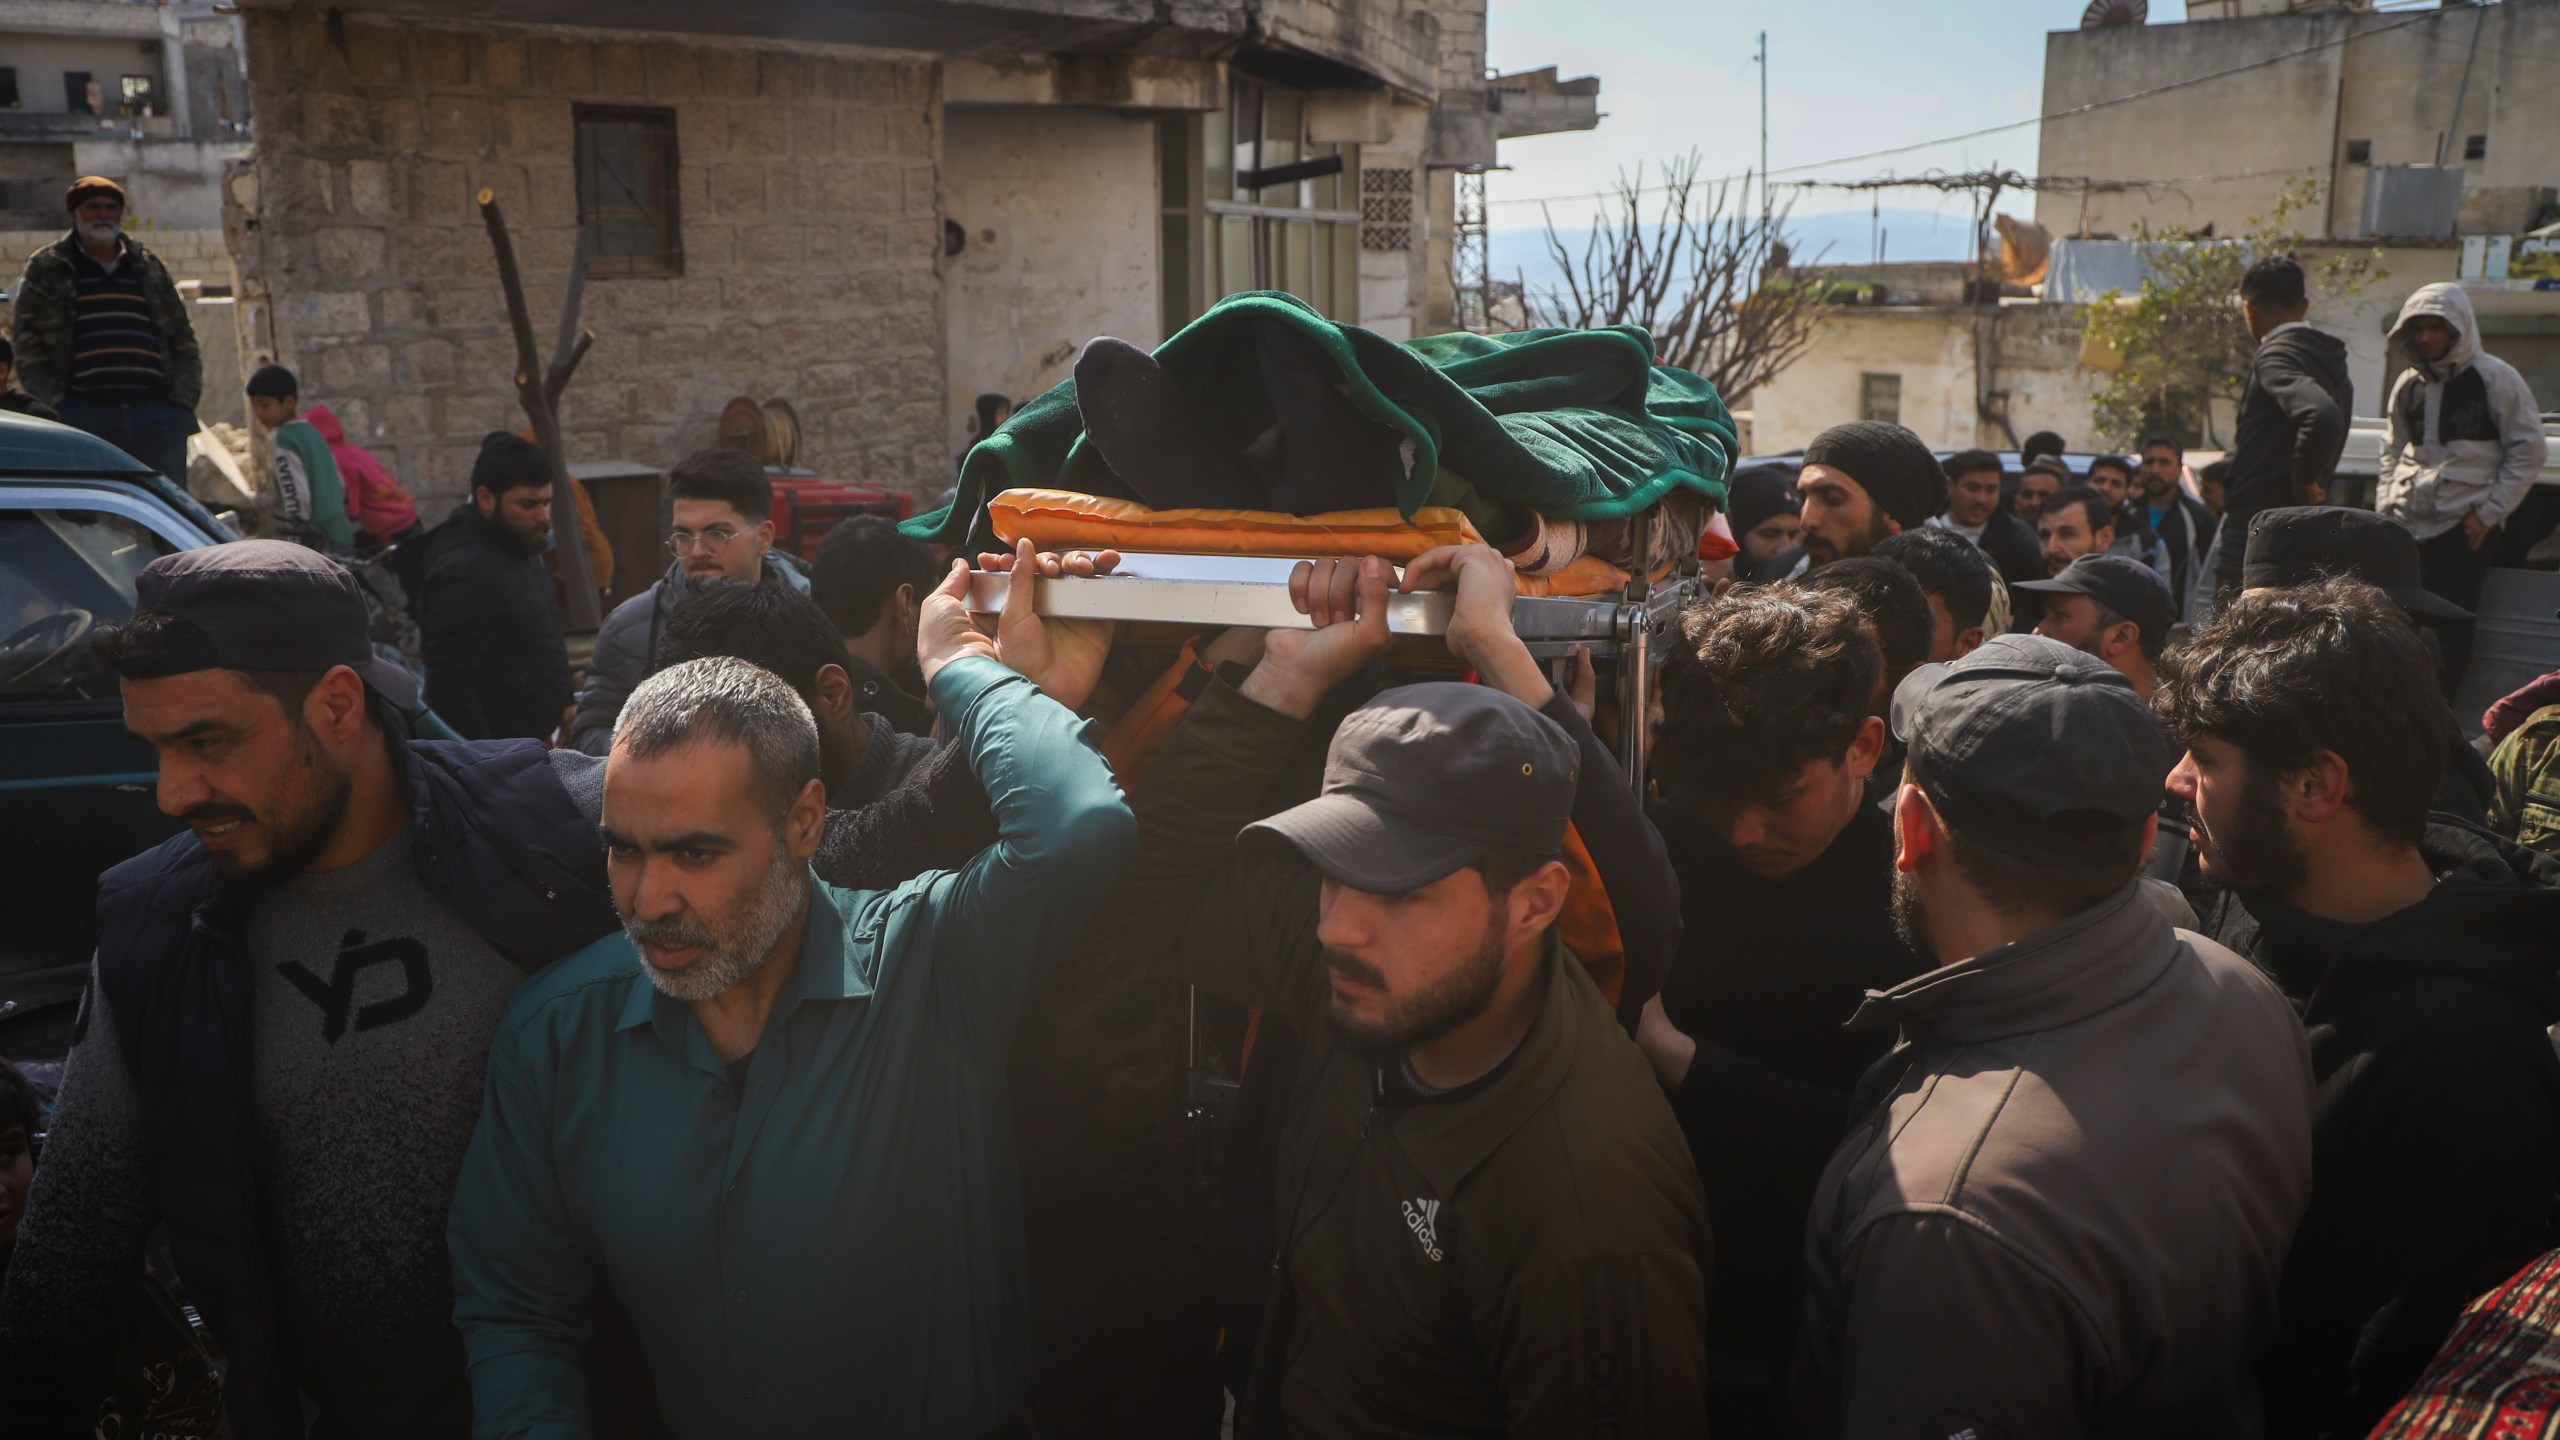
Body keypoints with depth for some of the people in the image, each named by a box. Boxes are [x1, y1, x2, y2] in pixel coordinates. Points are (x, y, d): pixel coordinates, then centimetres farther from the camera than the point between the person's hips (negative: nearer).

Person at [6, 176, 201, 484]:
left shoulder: (149, 268, 18)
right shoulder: (46, 269, 9)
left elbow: (182, 338, 18)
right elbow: (26, 341, 5)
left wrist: (184, 398, 6)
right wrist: (53, 401, -6)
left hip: (156, 415, 3)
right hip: (82, 417, -2)